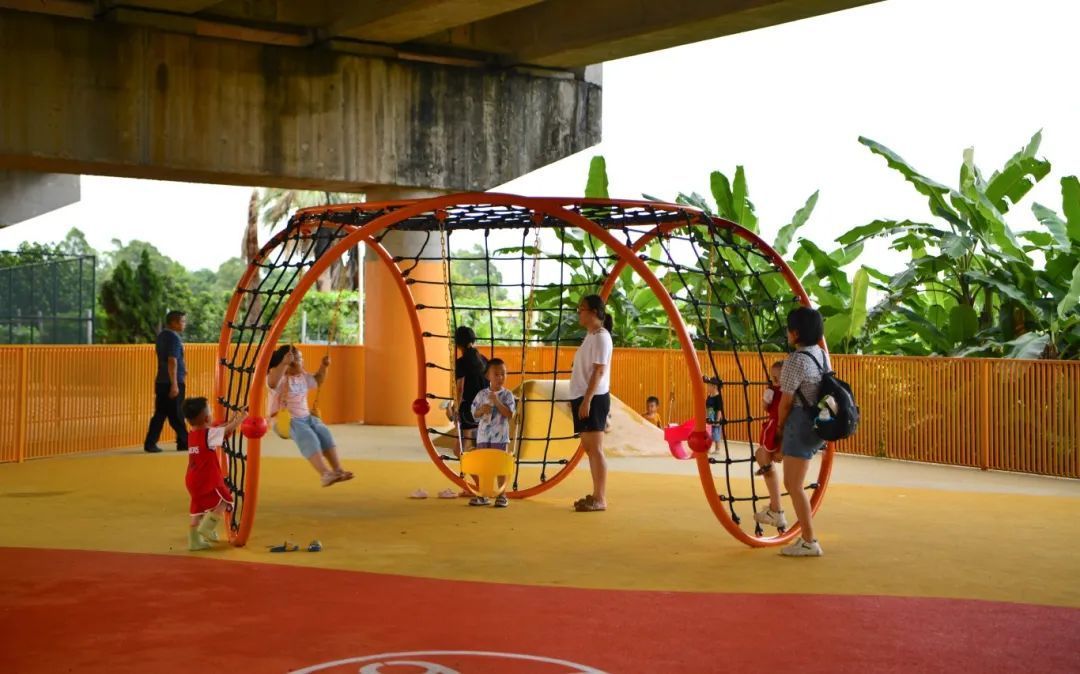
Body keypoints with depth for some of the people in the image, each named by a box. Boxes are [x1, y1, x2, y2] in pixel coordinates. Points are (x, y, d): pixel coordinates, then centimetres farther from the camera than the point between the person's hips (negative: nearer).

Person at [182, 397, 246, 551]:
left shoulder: (191, 435, 7)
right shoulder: (209, 434, -16)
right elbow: (228, 430, -9)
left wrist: (230, 421, 21)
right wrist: (242, 417, 7)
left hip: (193, 481, 8)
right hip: (208, 480, -8)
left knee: (197, 510, 13)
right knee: (224, 502, 7)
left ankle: (195, 541, 15)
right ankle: (207, 527, -4)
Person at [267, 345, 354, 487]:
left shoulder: (303, 376, 12)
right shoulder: (280, 379, -15)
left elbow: (317, 380, 32)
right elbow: (272, 382, -40)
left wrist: (324, 366, 17)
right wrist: (284, 363, -48)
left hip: (305, 417, 8)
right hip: (285, 420, -8)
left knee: (324, 433, -16)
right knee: (308, 438, -31)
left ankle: (338, 470, -19)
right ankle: (324, 474, -41)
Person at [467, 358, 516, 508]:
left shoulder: (507, 395, -3)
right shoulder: (481, 394, 4)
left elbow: (509, 414, -14)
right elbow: (475, 414, 6)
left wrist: (497, 402, -22)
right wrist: (482, 410, -15)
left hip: (500, 436, -3)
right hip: (483, 435, 3)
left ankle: (501, 495, 11)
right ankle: (482, 495, 19)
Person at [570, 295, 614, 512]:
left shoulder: (601, 337, -12)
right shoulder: (591, 336, 16)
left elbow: (599, 371, -18)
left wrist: (587, 400, -23)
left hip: (594, 399, -10)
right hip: (583, 397, 10)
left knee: (595, 448, -9)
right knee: (588, 448, 12)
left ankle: (601, 499, -7)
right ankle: (596, 495, 18)